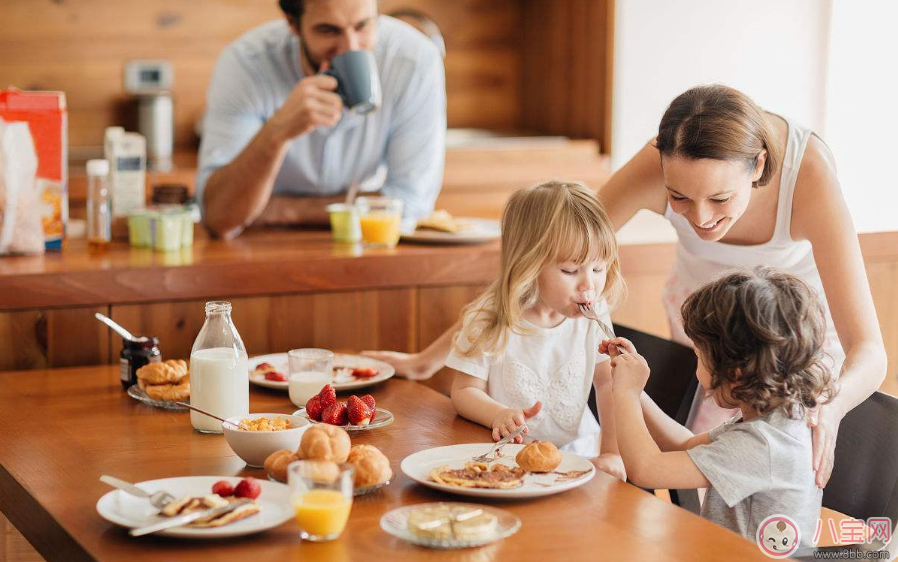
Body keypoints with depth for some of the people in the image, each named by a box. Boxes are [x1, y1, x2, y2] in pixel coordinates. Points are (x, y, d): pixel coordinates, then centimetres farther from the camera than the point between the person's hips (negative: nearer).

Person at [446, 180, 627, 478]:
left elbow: (608, 383, 3)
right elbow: (465, 390, -5)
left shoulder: (593, 316, -4)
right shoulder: (488, 322, -12)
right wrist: (498, 415, -25)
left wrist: (613, 453, -6)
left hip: (577, 450, 1)